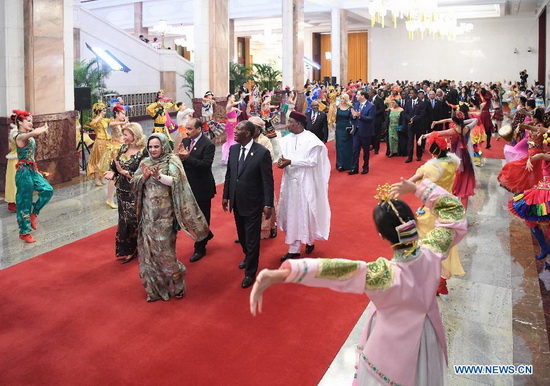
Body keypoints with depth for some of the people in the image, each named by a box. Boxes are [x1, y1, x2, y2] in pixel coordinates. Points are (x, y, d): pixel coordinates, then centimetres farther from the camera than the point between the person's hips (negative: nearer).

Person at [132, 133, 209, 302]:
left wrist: (158, 176, -33)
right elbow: (134, 182, 5)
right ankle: (154, 285, 22)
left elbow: (176, 181, -20)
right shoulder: (145, 163, 9)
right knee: (148, 248, 9)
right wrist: (144, 176, -14)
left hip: (164, 214, -5)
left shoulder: (171, 162, -6)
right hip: (148, 213, 5)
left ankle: (175, 284, 19)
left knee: (164, 249, -2)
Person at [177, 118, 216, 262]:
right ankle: (206, 234, 46)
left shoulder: (208, 145, -17)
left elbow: (206, 164, -26)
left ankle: (200, 249, 21)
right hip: (189, 186, 7)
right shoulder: (185, 141, 3)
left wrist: (187, 158, -33)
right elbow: (180, 161, 2)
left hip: (202, 188, -7)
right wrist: (180, 155, -21)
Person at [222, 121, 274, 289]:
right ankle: (248, 257, 48)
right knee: (242, 235, 22)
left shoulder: (262, 152, -17)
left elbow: (268, 180, -15)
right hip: (236, 202, 6)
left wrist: (268, 204, -15)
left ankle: (250, 273, 20)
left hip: (253, 204, -6)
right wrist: (226, 196, 11)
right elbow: (229, 174, 10)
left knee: (252, 239, 5)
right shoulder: (233, 149, 0)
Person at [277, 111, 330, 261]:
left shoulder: (311, 140, -12)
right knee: (291, 213, 7)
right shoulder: (286, 139, 5)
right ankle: (293, 249, 15)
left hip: (305, 182, -5)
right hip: (290, 181, 5)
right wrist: (281, 161, -16)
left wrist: (290, 162, -23)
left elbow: (312, 161, -17)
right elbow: (284, 158, 9)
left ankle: (310, 240, 29)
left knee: (306, 212, 6)